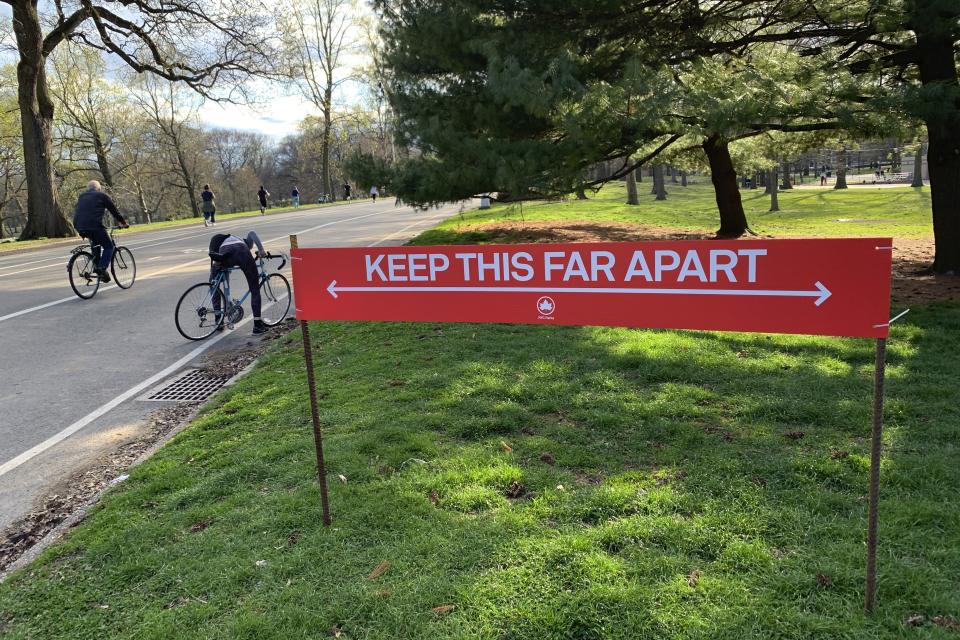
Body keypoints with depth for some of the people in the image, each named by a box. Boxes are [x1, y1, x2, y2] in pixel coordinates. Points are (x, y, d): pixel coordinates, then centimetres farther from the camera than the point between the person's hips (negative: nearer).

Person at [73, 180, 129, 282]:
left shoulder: (81, 197, 28)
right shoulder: (102, 196, 12)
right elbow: (114, 211, 12)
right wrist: (123, 223, 24)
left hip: (79, 227, 6)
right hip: (94, 225, -6)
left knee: (96, 242, 30)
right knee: (108, 247, 5)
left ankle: (97, 266, 23)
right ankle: (102, 268, -15)